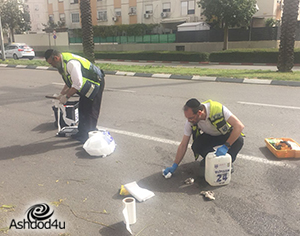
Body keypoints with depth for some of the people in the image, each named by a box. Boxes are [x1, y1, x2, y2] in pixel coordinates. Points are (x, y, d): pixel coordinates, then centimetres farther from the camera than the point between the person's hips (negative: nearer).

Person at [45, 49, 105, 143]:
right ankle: (81, 133, 28)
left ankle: (88, 137, 6)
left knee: (90, 112, -6)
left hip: (95, 83, -10)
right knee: (82, 108, 16)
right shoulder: (62, 63, 3)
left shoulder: (71, 63, -29)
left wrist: (66, 97, -19)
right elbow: (70, 81, 14)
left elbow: (77, 84, -29)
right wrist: (62, 94, 8)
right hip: (86, 84, 10)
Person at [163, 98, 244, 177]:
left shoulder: (218, 109, -37)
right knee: (196, 146, -28)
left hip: (226, 134, -2)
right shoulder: (190, 122, -23)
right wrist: (174, 166, -17)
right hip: (210, 136, 2)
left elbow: (239, 126, -37)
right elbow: (183, 145, -15)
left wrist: (226, 147, -42)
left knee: (239, 140, -34)